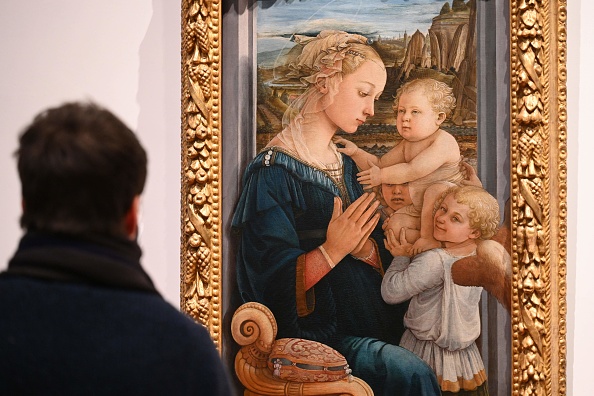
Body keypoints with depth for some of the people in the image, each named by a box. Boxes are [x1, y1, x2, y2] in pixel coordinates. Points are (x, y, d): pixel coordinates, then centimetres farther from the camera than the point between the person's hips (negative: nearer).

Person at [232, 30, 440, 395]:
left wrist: (364, 248, -12)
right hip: (314, 332, -7)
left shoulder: (348, 166, 15)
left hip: (374, 321, 7)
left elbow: (383, 260, 10)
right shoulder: (273, 172, -8)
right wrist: (333, 251, -24)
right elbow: (272, 283, -13)